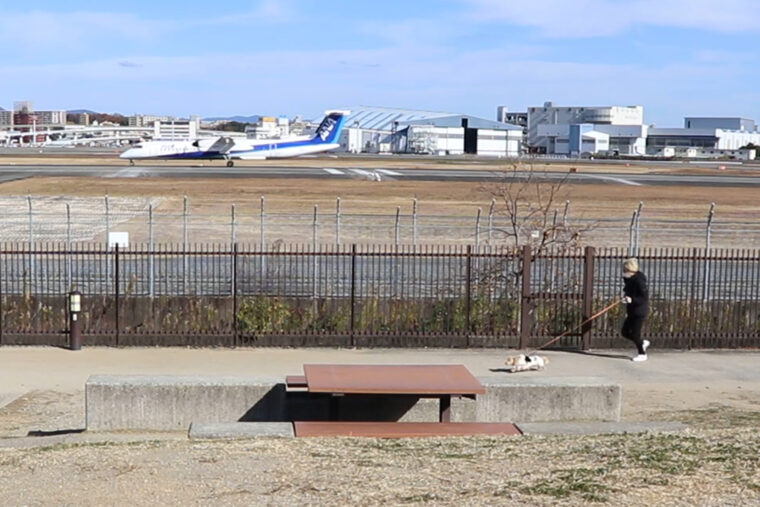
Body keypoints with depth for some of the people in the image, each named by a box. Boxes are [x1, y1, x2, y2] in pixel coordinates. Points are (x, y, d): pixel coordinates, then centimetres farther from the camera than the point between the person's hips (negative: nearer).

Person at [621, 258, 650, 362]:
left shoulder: (639, 280, -20)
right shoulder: (629, 279, 7)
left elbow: (645, 297, -24)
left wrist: (632, 300, -31)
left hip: (639, 311, -9)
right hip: (632, 311, 9)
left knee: (635, 334, -2)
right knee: (624, 332, 11)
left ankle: (642, 354, 16)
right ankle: (643, 343, 30)